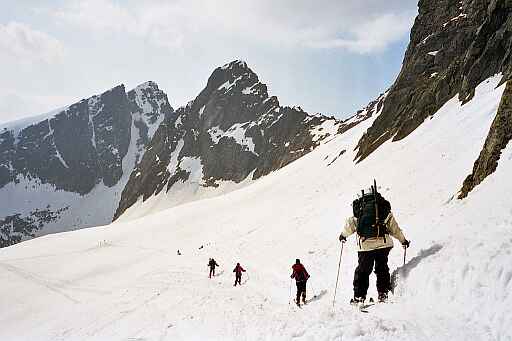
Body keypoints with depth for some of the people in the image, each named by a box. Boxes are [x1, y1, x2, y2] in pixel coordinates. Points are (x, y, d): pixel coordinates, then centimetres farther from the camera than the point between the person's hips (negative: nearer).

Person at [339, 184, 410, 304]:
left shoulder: (360, 209, 8)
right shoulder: (385, 210, 12)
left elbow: (350, 224, 2)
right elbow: (394, 228, 16)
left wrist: (343, 235, 19)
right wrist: (403, 240, 30)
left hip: (366, 244, -1)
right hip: (384, 243, 1)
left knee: (362, 270, 10)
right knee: (382, 268, 20)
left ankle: (359, 296, 8)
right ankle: (383, 293, 17)